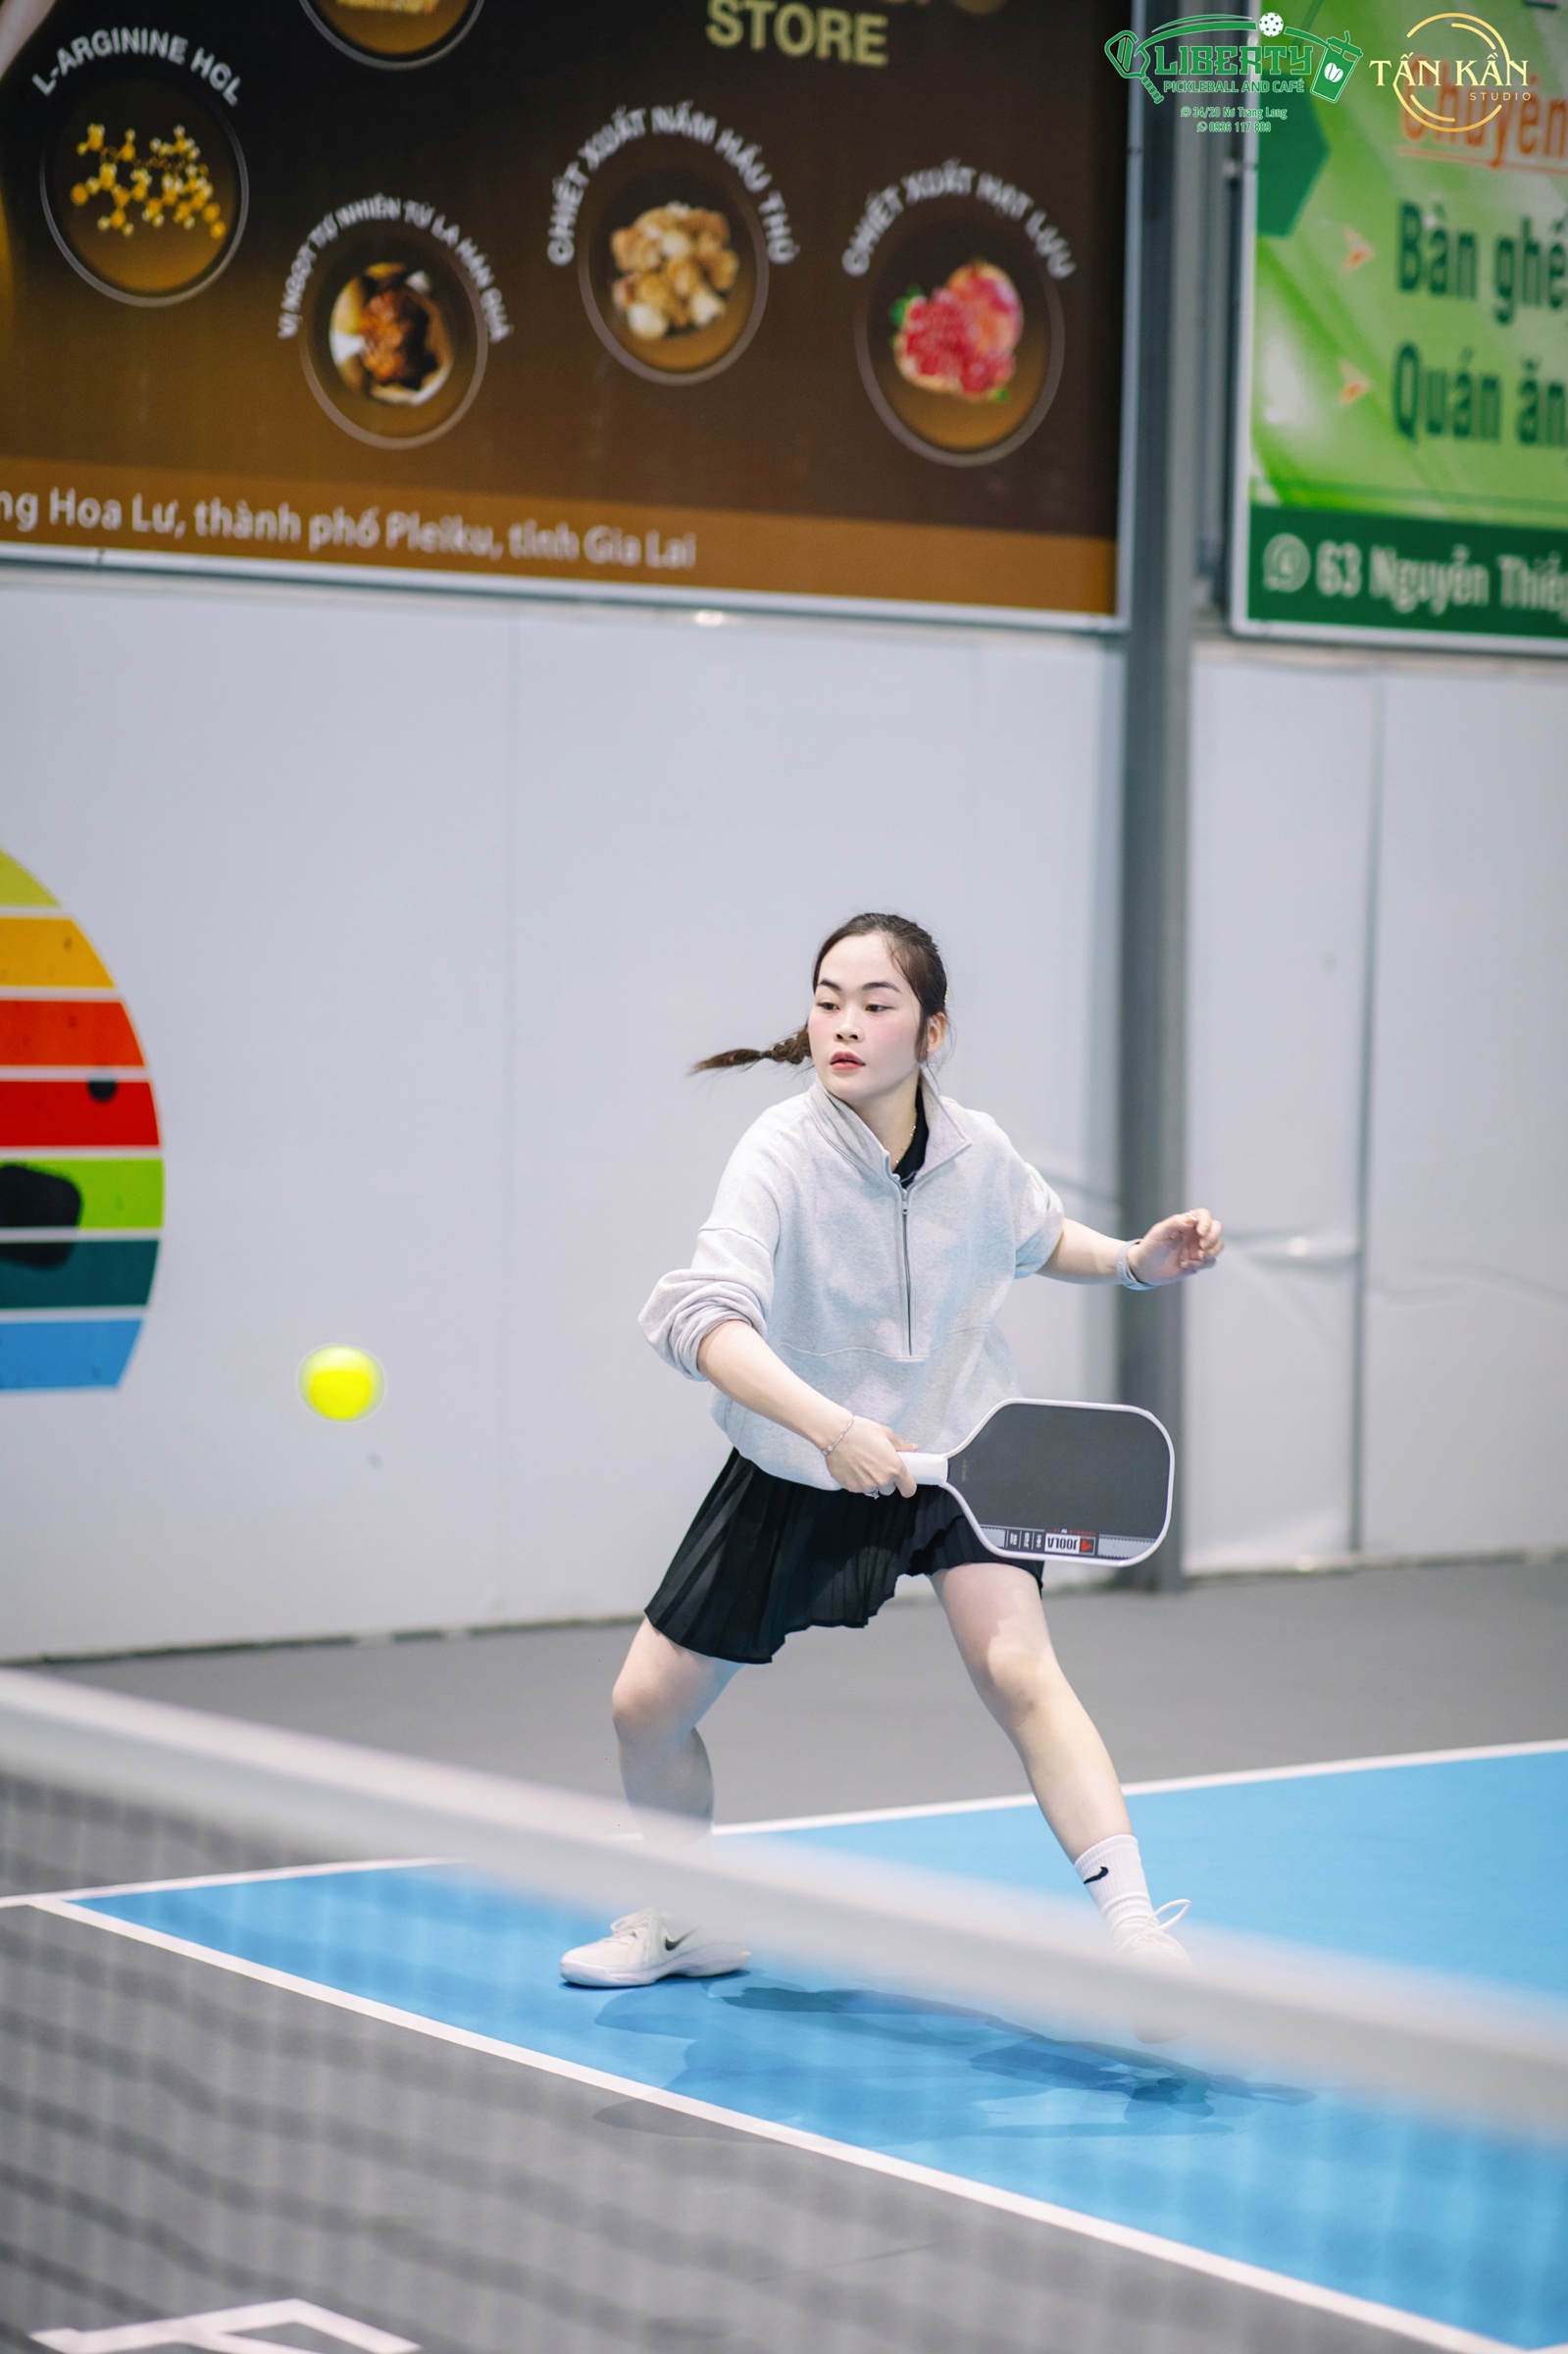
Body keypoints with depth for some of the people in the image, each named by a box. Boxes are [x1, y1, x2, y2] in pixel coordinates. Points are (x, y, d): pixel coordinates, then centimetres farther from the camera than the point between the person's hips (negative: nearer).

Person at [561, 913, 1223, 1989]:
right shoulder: (784, 1156, -25)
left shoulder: (979, 1151, -12)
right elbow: (704, 1319, -42)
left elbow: (1041, 1238, 13)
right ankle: (689, 1924, 32)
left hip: (956, 1447, 1)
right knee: (648, 1705, 4)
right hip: (800, 1469, 0)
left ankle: (1137, 1933, -21)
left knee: (1019, 1668, -23)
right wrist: (833, 1428, -54)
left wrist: (1134, 1258, -6)